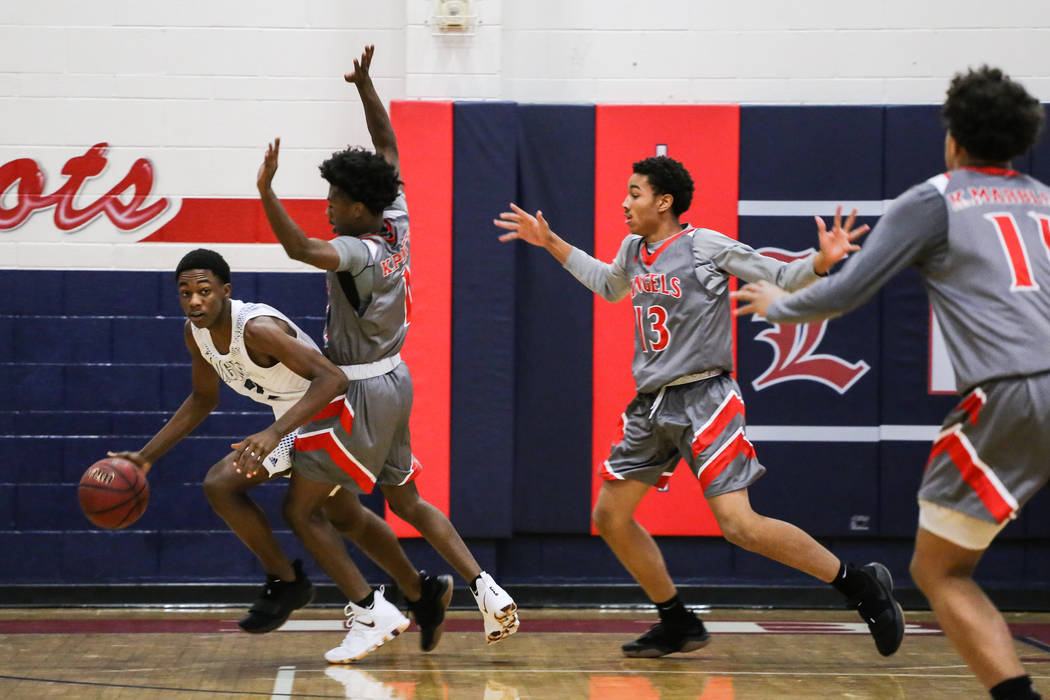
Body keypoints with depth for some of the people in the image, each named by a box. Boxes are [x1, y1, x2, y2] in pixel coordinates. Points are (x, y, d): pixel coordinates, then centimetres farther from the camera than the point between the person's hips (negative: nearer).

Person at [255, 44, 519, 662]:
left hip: (362, 393, -9)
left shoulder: (360, 252, -22)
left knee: (301, 507, -1)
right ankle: (487, 588, 12)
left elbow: (301, 248, -41)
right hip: (393, 382, 9)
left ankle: (366, 613, -2)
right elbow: (389, 148, 12)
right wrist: (365, 85, 12)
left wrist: (266, 188, -42)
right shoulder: (396, 224, 1)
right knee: (407, 501, 20)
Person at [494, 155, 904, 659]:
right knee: (610, 515, 7)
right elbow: (609, 286, 33)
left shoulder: (706, 245, -9)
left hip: (702, 399, -8)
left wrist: (822, 260, -25)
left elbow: (780, 277, -6)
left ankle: (860, 585, -6)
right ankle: (677, 625, 20)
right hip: (651, 405, 8)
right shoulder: (633, 249, 11)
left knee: (739, 525, -19)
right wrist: (550, 243, 32)